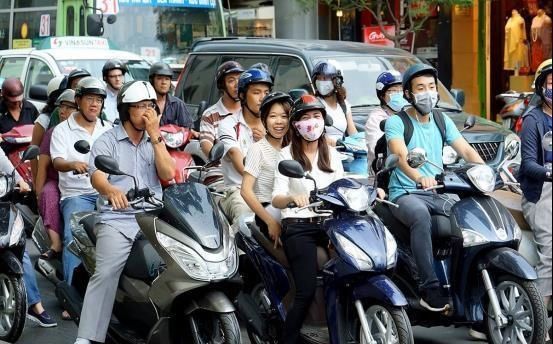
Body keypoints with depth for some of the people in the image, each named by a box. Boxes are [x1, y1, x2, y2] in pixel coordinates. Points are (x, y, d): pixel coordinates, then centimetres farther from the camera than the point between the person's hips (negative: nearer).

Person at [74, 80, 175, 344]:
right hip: (116, 219, -3)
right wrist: (112, 190, -34)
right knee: (105, 274, -22)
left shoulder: (155, 141, 19)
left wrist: (155, 136, -2)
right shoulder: (107, 141, 7)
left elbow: (168, 174, 4)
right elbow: (97, 176, -10)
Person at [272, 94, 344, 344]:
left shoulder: (332, 154, 16)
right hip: (299, 227, -4)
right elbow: (277, 199, -6)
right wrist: (292, 197, -29)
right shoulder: (287, 155, 4)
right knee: (306, 292, -19)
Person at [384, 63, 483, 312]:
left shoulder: (442, 121, 14)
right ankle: (430, 288, -38)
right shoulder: (396, 122, -4)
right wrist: (420, 178, -45)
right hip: (405, 194, -5)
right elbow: (401, 155, -23)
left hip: (436, 193, 5)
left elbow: (466, 150, 3)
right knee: (421, 216, -38)